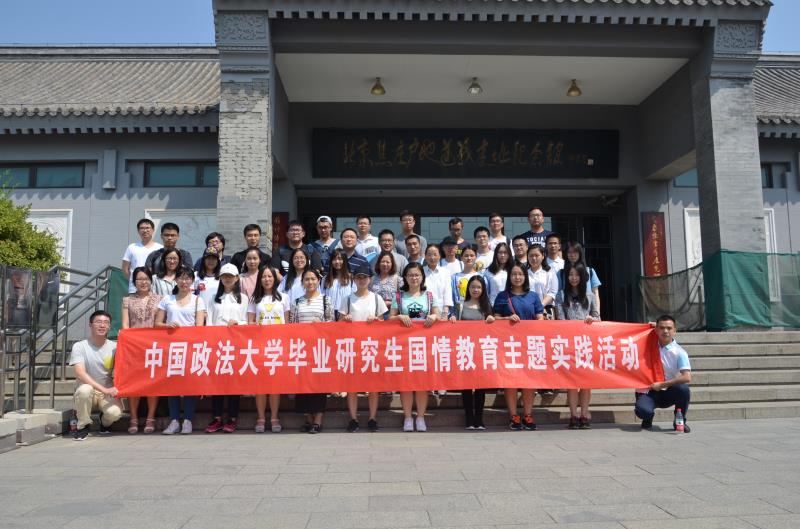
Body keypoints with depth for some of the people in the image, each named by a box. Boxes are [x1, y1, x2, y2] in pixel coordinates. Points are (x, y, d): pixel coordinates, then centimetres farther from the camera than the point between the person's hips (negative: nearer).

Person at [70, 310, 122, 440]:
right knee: (85, 389, -37)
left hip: (108, 393, 1)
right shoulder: (79, 346, -8)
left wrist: (115, 388, -21)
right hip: (87, 392, -1)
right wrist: (104, 390, -30)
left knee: (115, 412, -30)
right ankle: (83, 426, -9)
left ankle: (105, 422, 11)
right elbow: (80, 373, -21)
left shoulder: (114, 347, -2)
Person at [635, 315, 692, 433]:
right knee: (642, 410, -33)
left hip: (667, 392, 1)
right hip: (647, 391, 0)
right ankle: (648, 418, 8)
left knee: (683, 389, -33)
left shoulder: (679, 352, -9)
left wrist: (661, 385, -18)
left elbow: (687, 378, -21)